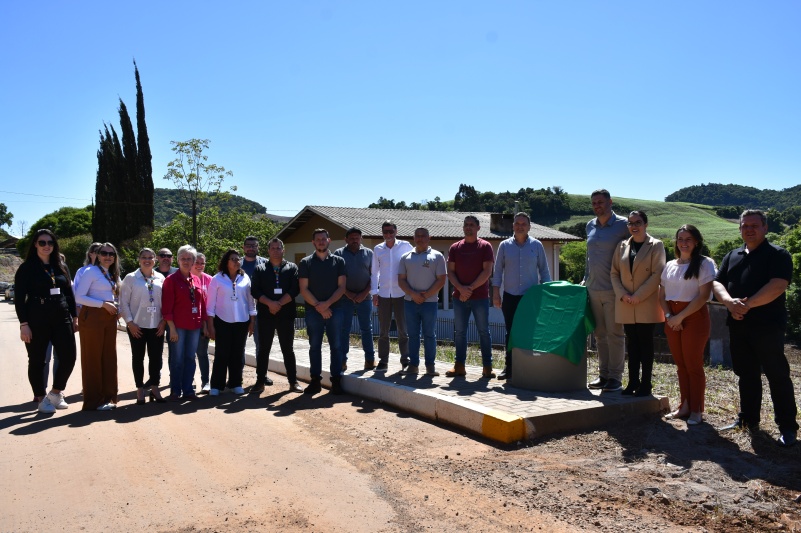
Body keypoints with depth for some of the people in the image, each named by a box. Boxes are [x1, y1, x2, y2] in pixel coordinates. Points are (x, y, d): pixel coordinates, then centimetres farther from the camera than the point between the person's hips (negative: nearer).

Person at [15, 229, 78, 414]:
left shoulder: (61, 267, 13)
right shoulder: (26, 268, -1)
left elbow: (69, 293, 16)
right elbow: (19, 298, -5)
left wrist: (74, 317, 11)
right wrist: (24, 324, -12)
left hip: (61, 318, 4)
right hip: (37, 320, -4)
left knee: (69, 357, -1)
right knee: (37, 361, 5)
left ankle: (56, 392, 18)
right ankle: (42, 399, 18)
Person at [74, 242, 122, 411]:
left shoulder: (113, 275, 17)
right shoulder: (91, 272, -6)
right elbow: (79, 297, -14)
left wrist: (117, 309, 5)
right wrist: (103, 304, -16)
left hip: (110, 318, 7)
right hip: (93, 317, -7)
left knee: (109, 357, 9)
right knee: (93, 358, -2)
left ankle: (108, 397, 17)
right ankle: (94, 401, 5)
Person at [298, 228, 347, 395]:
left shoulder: (338, 261, 7)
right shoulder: (305, 263, 5)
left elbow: (341, 287, 1)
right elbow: (304, 289, -1)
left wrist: (327, 303, -12)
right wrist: (318, 306, -10)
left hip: (335, 309, 0)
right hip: (313, 311, 0)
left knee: (336, 346, 2)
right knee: (314, 346, 5)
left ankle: (336, 380, 8)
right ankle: (315, 380, 11)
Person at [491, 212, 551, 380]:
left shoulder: (537, 245, 5)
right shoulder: (504, 245, 5)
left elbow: (544, 270, 8)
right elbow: (498, 270, 7)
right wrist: (496, 293, 1)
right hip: (510, 297, 1)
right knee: (511, 332, 3)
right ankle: (509, 367, 9)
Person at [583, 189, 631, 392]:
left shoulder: (623, 225, -5)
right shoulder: (590, 226, 13)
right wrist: (585, 279, 18)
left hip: (613, 289, -6)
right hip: (593, 288, 6)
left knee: (614, 334, -2)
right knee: (599, 334, 10)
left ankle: (616, 377, 5)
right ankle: (603, 375, 18)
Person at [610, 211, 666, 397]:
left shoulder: (656, 246, 0)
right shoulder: (622, 246, 11)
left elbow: (657, 275, -8)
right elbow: (614, 273, 9)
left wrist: (638, 296, -14)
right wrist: (622, 294, -7)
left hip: (646, 305, -4)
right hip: (625, 305, 4)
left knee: (645, 343, 1)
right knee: (632, 344, 7)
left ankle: (646, 383, 7)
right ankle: (633, 382, 13)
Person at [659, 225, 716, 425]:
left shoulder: (704, 263, -6)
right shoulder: (670, 265, 11)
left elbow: (704, 296, -13)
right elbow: (662, 295, 11)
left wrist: (680, 317, -15)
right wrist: (669, 316, -6)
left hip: (695, 318, -5)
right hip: (673, 320, 5)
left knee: (693, 365, -1)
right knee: (680, 364, 10)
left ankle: (696, 410, 9)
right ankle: (684, 406, 19)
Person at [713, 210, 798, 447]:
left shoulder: (778, 255, -3)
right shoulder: (732, 256, 15)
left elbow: (777, 286, -17)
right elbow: (717, 284, 7)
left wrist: (748, 304, -21)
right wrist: (730, 302, -13)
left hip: (768, 326, -6)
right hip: (738, 325, 6)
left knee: (778, 375, -2)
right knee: (746, 374, 14)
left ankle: (788, 427, 6)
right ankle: (748, 420, 25)